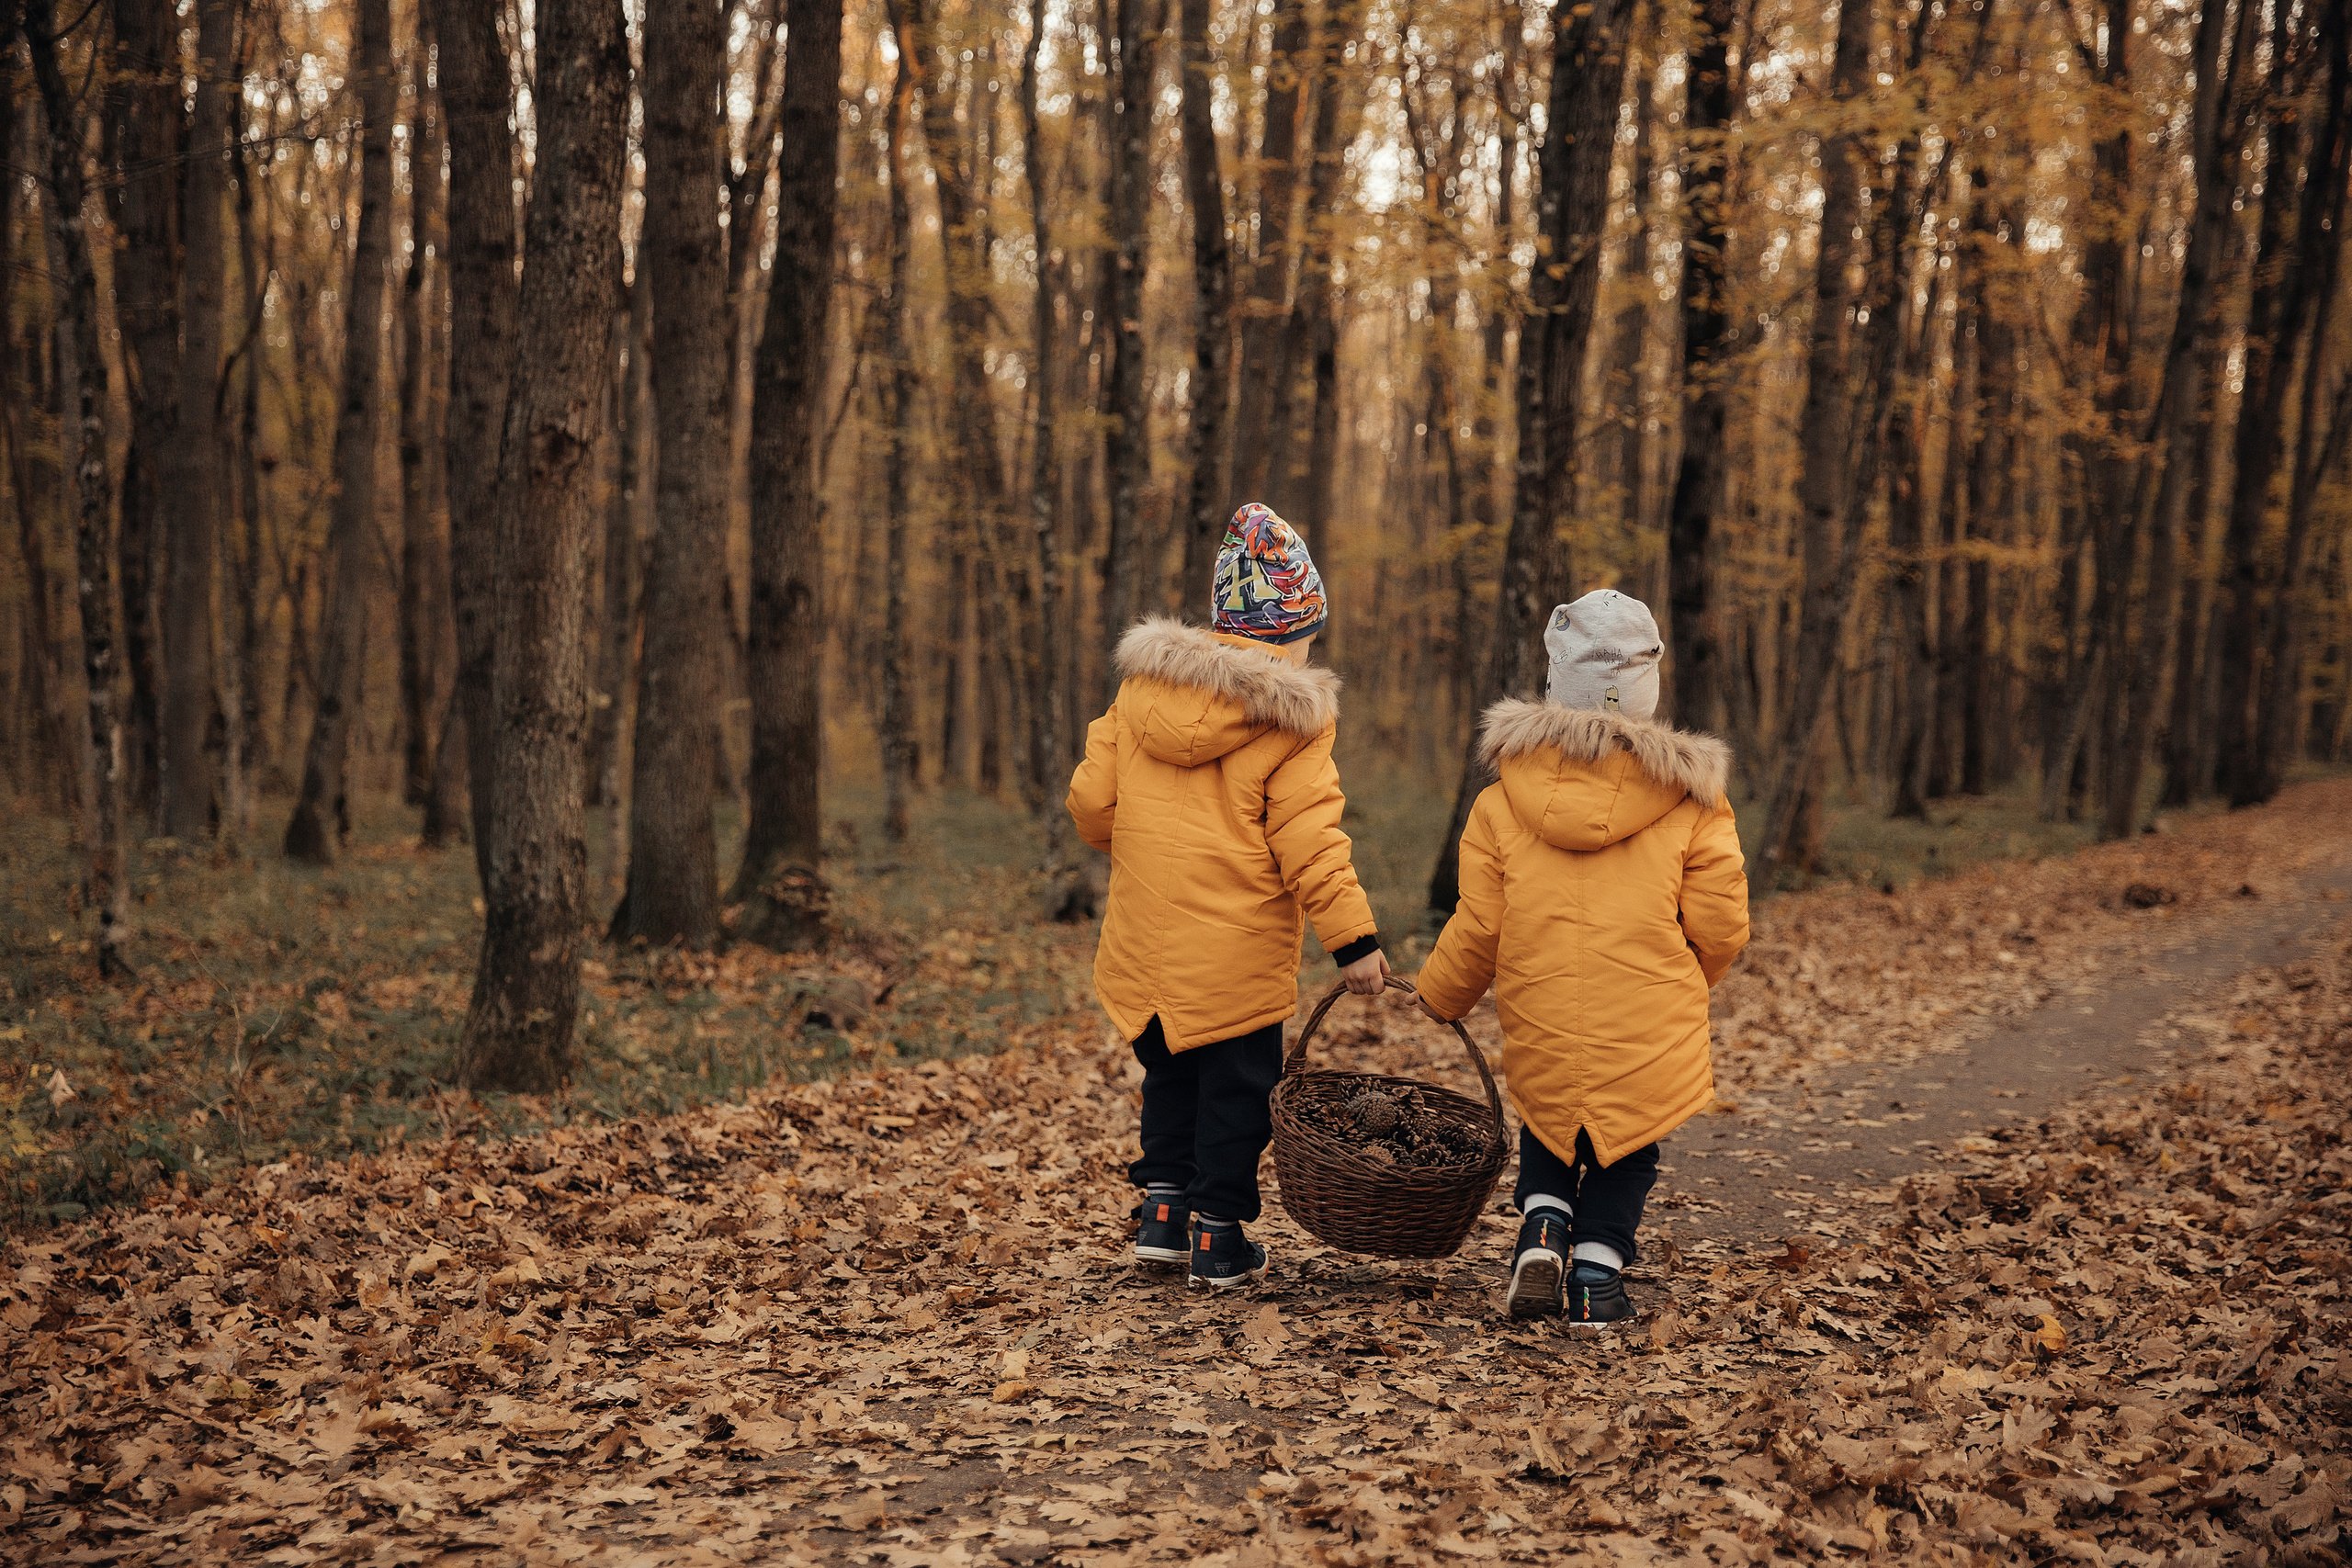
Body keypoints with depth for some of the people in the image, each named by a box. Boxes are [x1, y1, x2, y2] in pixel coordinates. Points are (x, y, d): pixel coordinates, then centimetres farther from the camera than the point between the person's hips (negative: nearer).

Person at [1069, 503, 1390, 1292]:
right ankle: (1218, 1238, 13)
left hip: (1144, 936, 5)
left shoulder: (1142, 682, 3)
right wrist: (1353, 938, -12)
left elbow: (1091, 800, 6)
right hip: (1237, 951, -5)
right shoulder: (1290, 716, -11)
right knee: (1236, 1085, 8)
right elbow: (1307, 840, -16)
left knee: (1170, 1075, 22)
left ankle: (1163, 1209, 22)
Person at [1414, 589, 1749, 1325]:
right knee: (1627, 1143, 18)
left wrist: (1439, 996, 18)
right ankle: (1597, 1268, 9)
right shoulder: (1690, 800, -6)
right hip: (1650, 1031, -1)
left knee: (1547, 1125, 26)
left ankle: (1542, 1232, 7)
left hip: (1540, 1023, 2)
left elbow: (1476, 928, 0)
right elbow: (1721, 926, -4)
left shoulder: (1504, 800, -3)